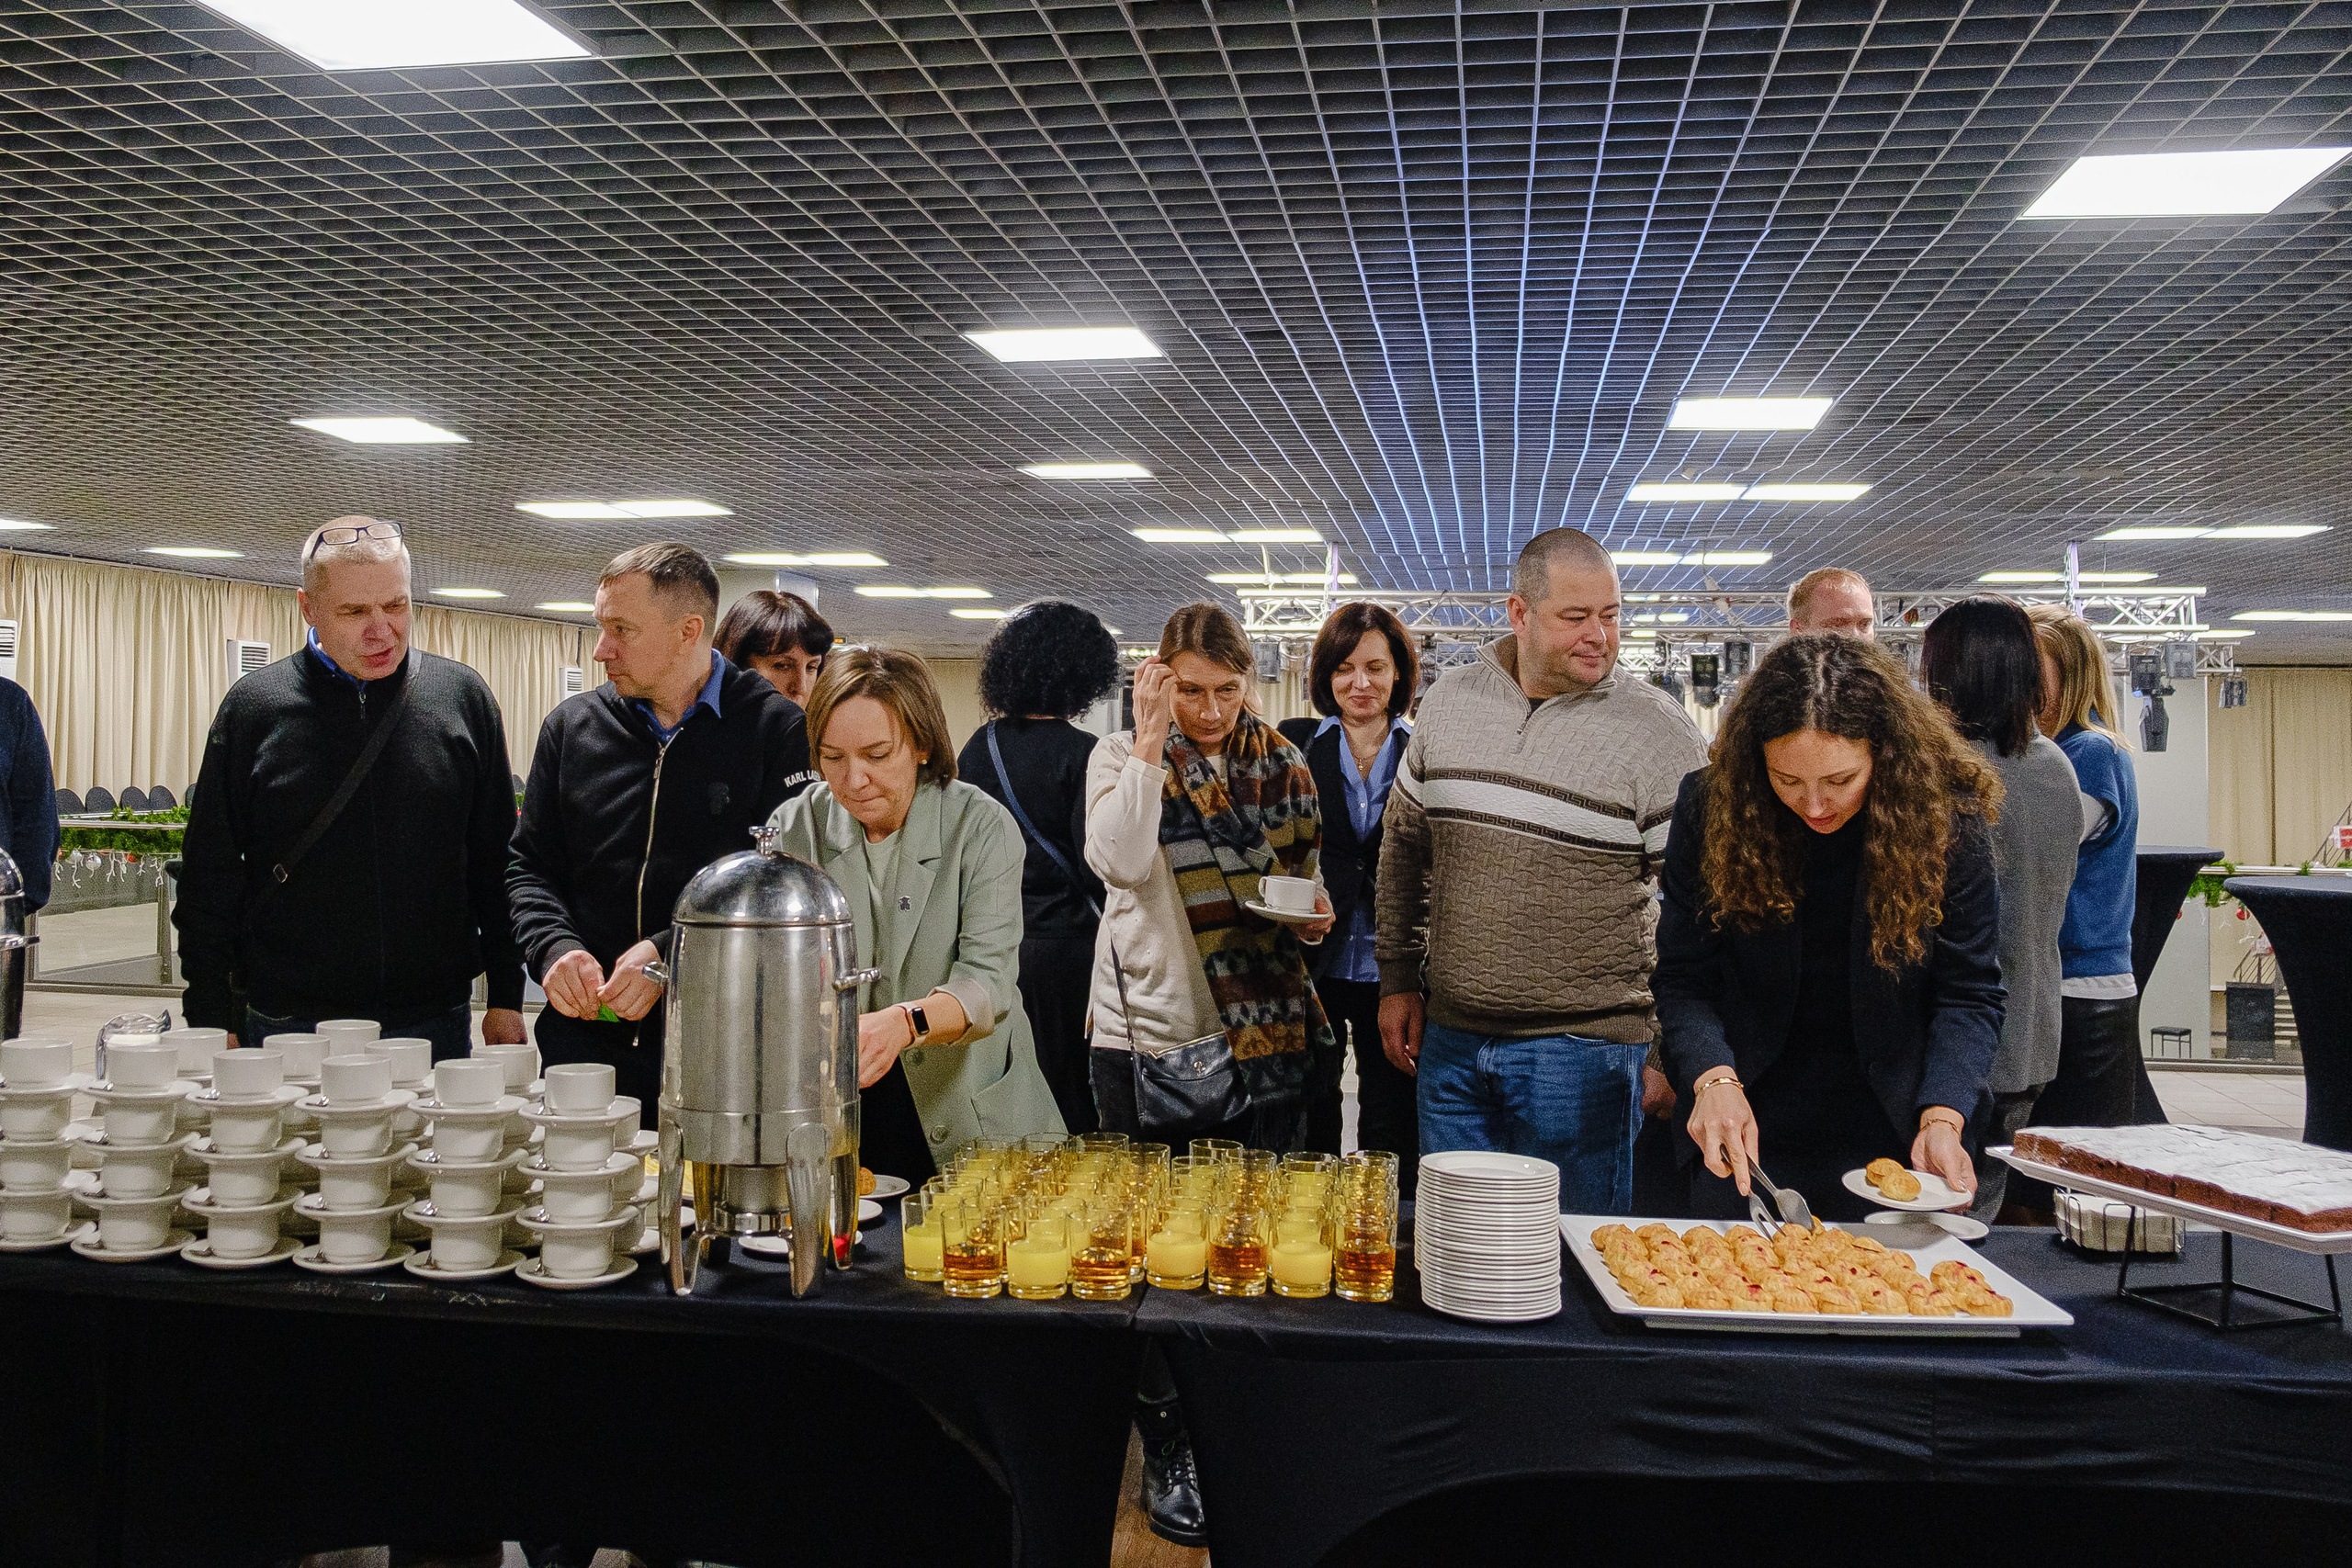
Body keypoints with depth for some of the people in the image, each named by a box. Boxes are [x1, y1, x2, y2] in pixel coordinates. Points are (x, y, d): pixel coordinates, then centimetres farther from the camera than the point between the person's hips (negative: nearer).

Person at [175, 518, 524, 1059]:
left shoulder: (464, 697, 4)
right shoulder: (253, 706, 1)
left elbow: (498, 866, 7)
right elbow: (209, 882, 5)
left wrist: (506, 1000, 3)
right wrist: (215, 1026, 0)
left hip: (436, 1021, 1)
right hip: (288, 1024, 0)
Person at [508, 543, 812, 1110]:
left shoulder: (774, 728, -5)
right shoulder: (571, 727, 10)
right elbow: (530, 866, 14)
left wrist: (672, 955, -19)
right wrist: (555, 948, -6)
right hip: (584, 1035, 4)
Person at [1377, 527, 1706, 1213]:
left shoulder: (1659, 730, -7)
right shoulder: (1449, 700, 5)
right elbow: (1404, 846, 15)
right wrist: (1398, 980, 13)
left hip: (1583, 1049, -4)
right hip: (1449, 1038, 4)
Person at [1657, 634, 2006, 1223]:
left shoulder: (1947, 817, -14)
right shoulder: (1711, 806, -12)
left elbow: (1968, 996, -9)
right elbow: (1684, 978, -9)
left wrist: (1942, 1118, -23)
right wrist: (1713, 1079, -26)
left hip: (1890, 1137, 0)